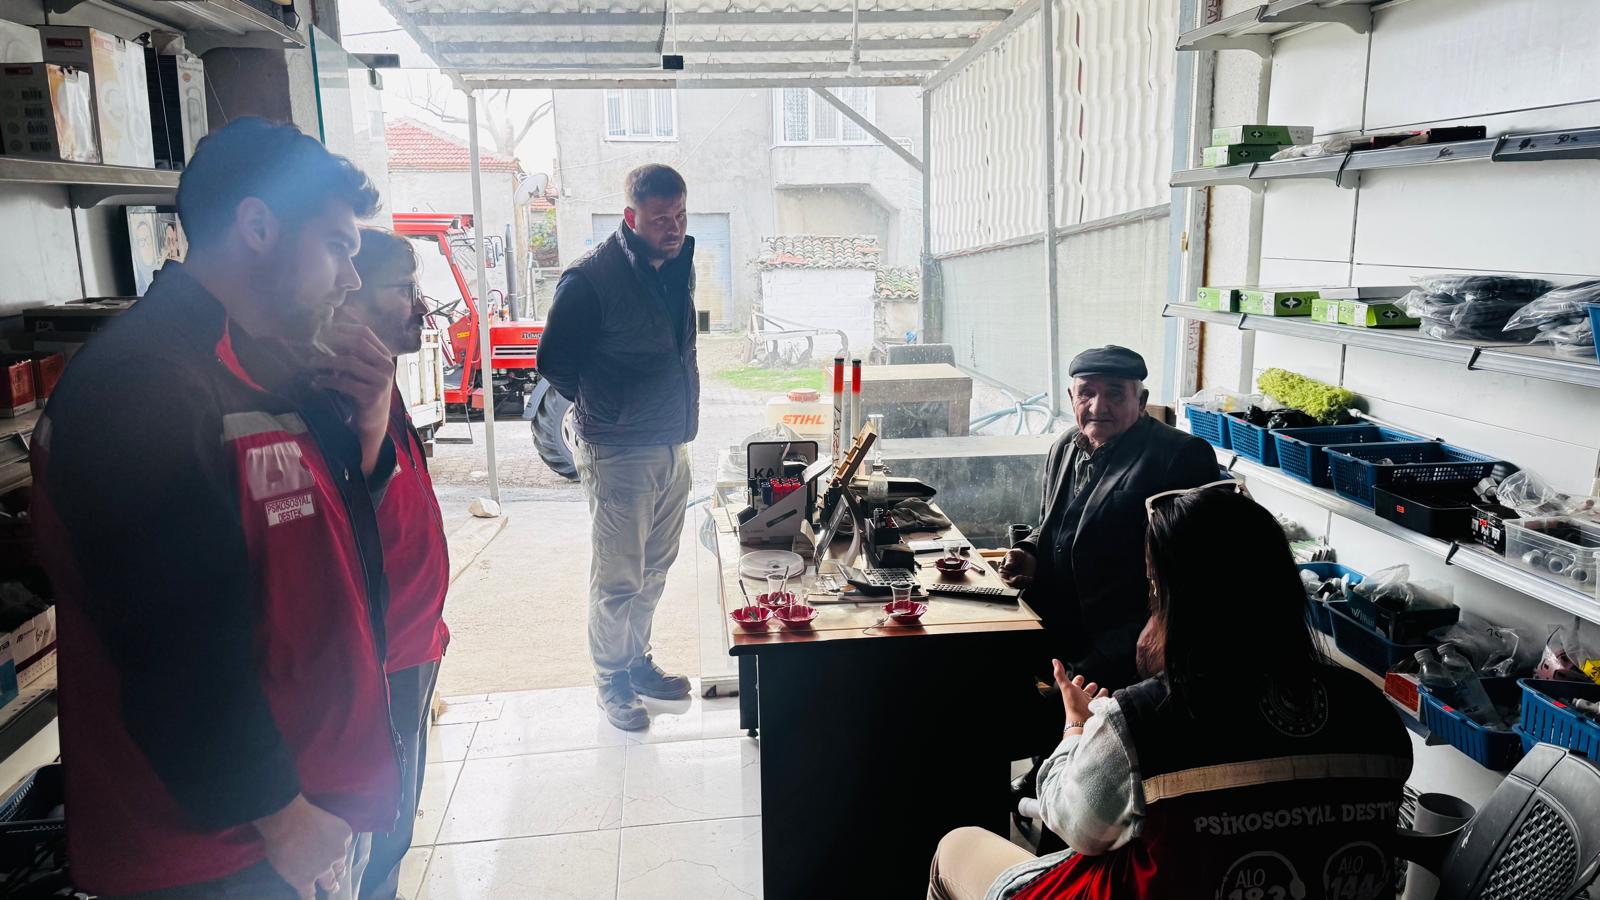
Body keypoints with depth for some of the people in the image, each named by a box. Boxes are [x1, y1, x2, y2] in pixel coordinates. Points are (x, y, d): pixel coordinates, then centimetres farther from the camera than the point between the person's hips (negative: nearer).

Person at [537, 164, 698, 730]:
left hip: (673, 446, 7)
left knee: (655, 569, 18)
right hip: (618, 453, -7)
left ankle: (637, 661, 35)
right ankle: (612, 681, 21)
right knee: (618, 576, 4)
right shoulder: (590, 279, -16)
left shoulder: (677, 266, 7)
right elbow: (554, 361, -9)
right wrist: (602, 409, 0)